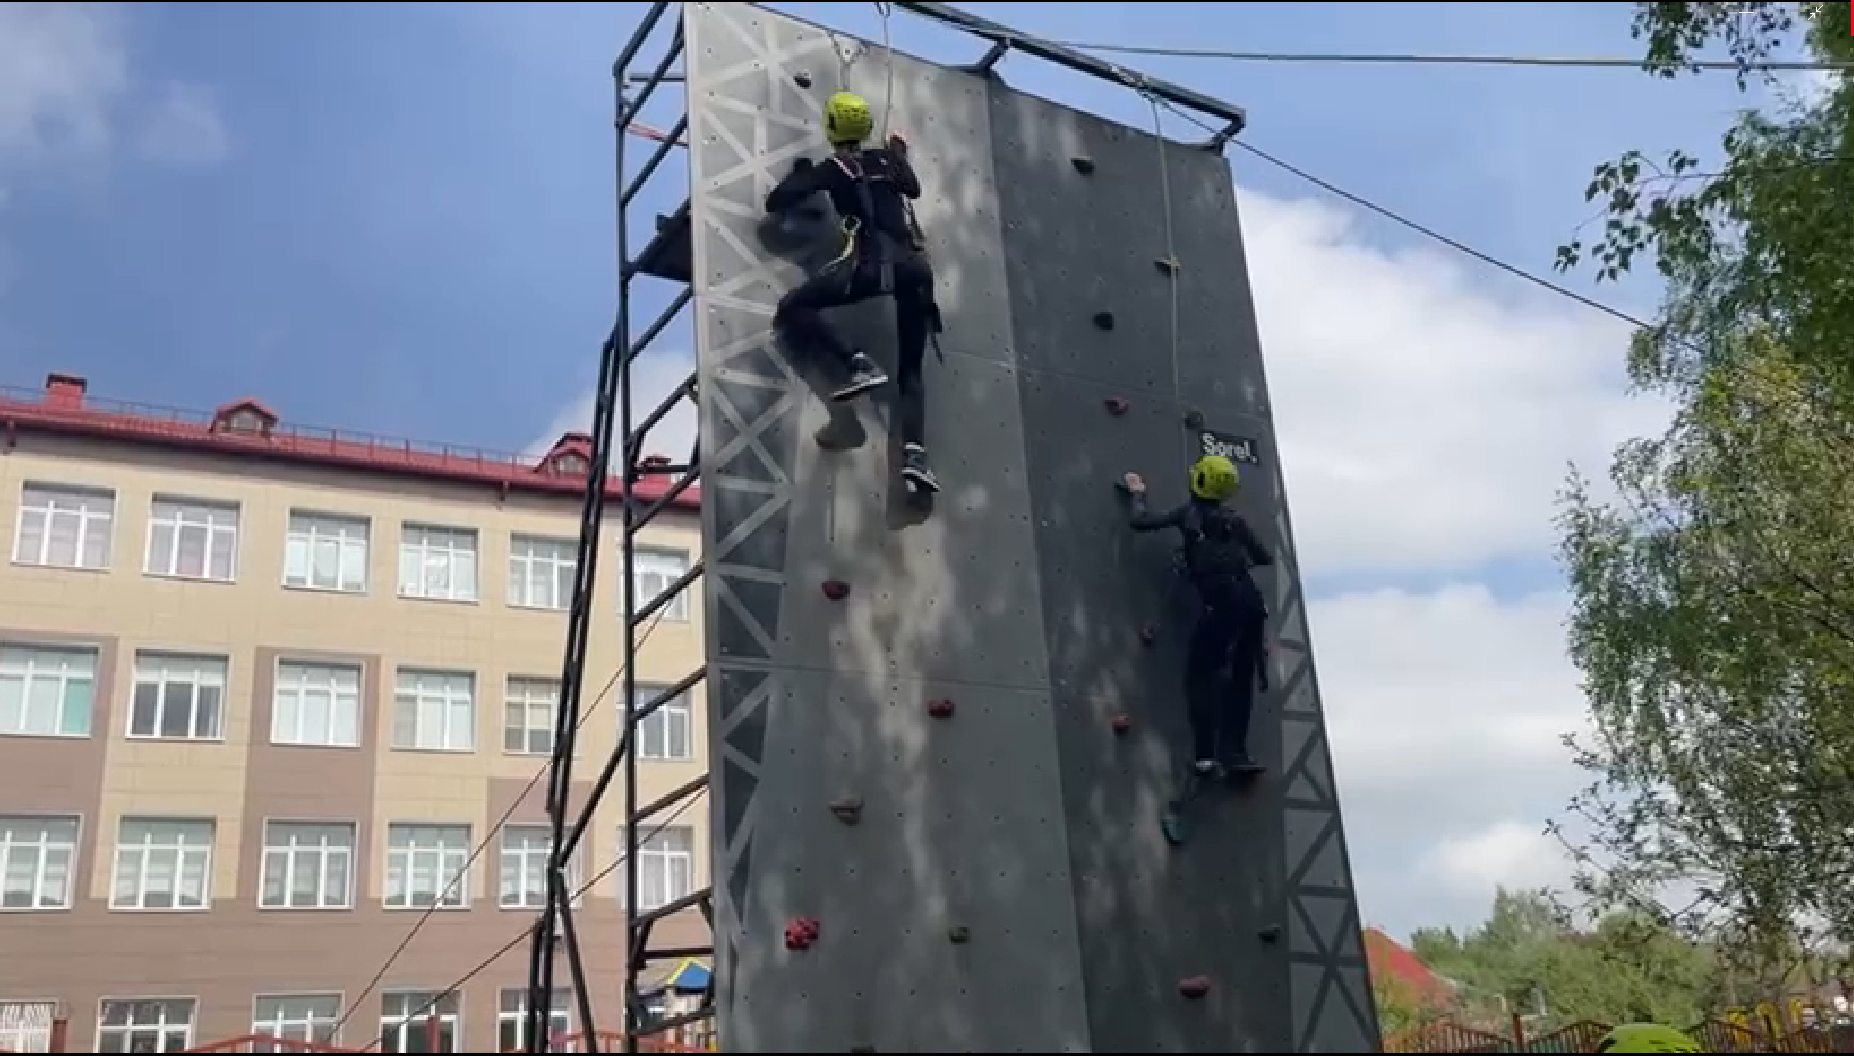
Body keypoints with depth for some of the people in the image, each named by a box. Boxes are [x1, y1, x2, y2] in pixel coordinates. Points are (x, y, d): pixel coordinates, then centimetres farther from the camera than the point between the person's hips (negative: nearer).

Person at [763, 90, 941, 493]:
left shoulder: (832, 167, 10)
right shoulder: (886, 158, 23)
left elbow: (776, 202, 7)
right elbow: (913, 188, 42)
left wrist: (800, 172, 26)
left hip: (875, 260, -5)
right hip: (917, 265, 5)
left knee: (792, 309, 1)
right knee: (911, 371, 8)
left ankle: (859, 366, -17)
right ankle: (914, 452, -15)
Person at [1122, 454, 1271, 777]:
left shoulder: (1188, 513, 9)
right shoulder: (1234, 518, 19)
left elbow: (1139, 521, 7)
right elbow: (1264, 557, 26)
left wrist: (1137, 494, 25)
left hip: (1221, 602, -4)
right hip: (1251, 599, 4)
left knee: (1200, 675, 5)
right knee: (1242, 677, 13)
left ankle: (1206, 753, -7)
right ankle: (1234, 752, 8)